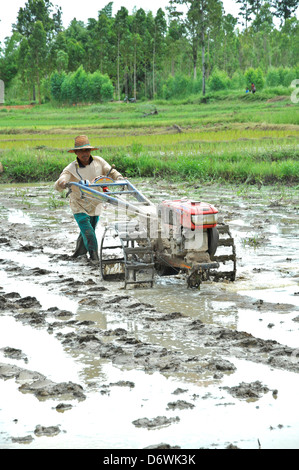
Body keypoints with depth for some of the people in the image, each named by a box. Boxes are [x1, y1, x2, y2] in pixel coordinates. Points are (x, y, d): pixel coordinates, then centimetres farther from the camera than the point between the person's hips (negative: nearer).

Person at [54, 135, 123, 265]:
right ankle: (94, 256, -1)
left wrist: (119, 178, -26)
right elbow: (57, 186, -29)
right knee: (88, 232, -17)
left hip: (95, 205, 4)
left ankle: (81, 249, 45)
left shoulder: (98, 161, -9)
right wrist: (61, 183, -55)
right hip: (79, 206, -4)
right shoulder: (71, 169, -20)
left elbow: (111, 171, -3)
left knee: (89, 230, 18)